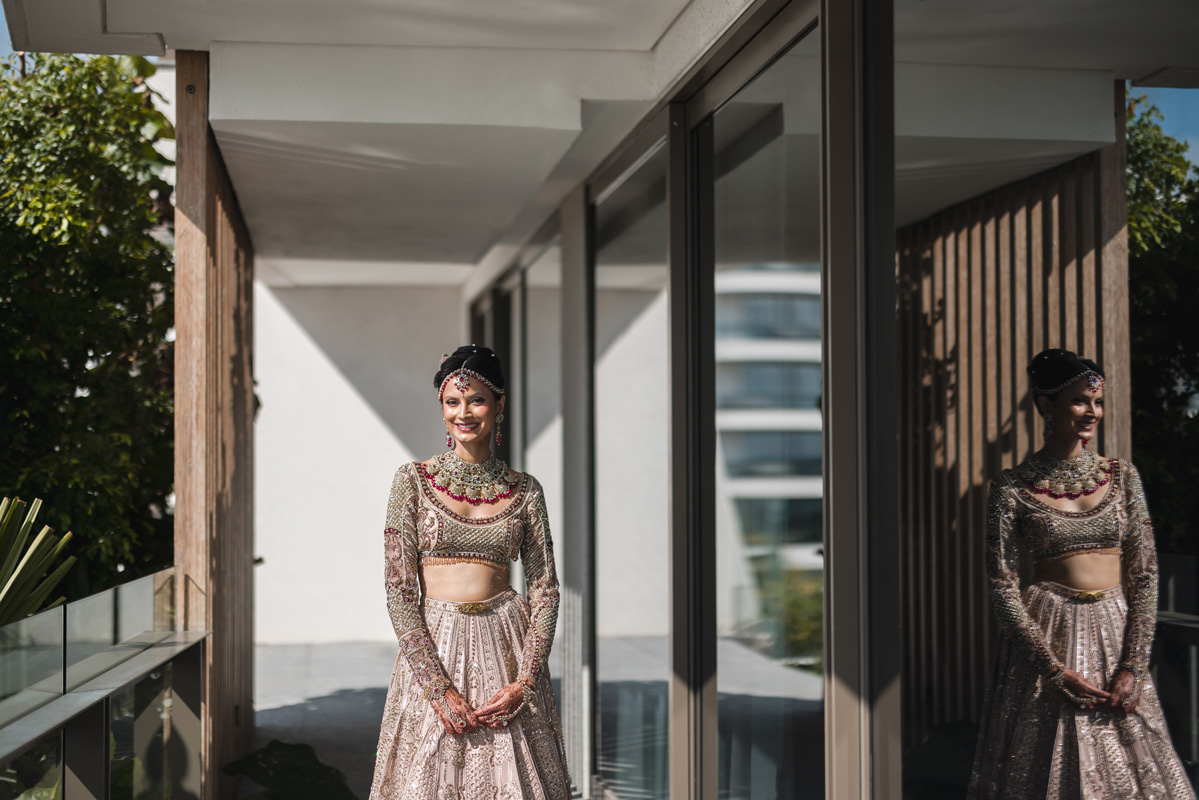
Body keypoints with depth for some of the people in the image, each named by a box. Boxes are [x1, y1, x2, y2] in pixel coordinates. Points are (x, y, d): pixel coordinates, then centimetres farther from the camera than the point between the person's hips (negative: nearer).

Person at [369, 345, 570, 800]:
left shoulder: (524, 491, 5)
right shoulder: (413, 481, 0)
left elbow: (545, 589, 4)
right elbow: (399, 589, -4)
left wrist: (524, 682, -9)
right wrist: (438, 687, -13)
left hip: (506, 646, 1)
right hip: (432, 647, -1)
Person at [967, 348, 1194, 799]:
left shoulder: (1121, 476, 6)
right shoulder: (1014, 489, -4)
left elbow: (1144, 575, 4)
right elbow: (1003, 588, -6)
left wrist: (1134, 667, -6)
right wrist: (1055, 671, -12)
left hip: (1116, 634, 3)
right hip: (1045, 636, -3)